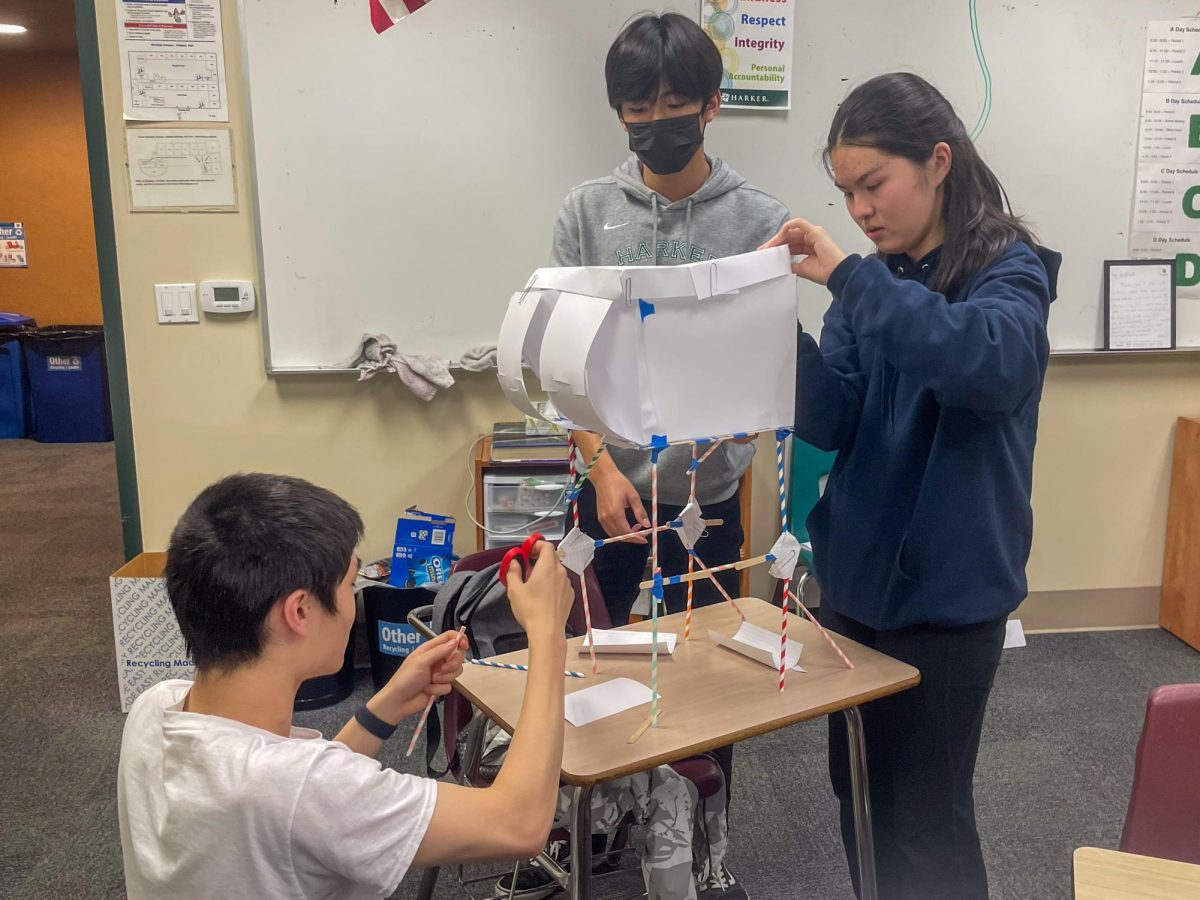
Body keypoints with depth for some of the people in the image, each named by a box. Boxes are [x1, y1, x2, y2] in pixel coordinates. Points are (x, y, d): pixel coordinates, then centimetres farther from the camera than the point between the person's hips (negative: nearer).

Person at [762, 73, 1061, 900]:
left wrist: (848, 275, -33)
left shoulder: (1009, 271, -10)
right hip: (856, 574, 6)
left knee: (924, 815, 7)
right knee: (858, 795, 18)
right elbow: (830, 422, -4)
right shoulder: (875, 282, 5)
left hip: (946, 589, -5)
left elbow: (996, 362, -34)